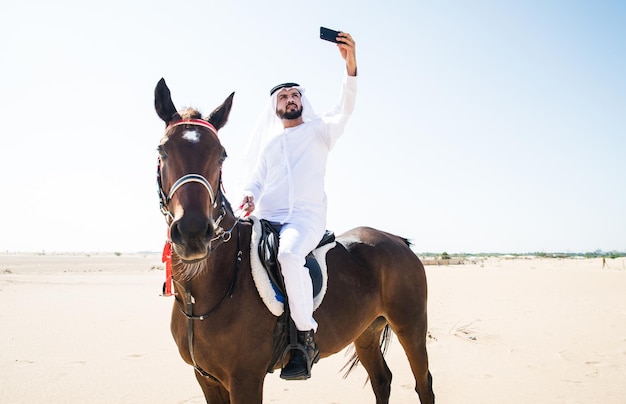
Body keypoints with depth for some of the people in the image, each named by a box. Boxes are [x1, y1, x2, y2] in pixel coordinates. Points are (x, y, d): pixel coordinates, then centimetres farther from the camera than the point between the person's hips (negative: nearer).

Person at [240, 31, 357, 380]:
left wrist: (351, 66, -22)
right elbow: (256, 180, 23)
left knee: (289, 255, -36)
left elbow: (345, 109, -6)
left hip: (307, 216, -5)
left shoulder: (319, 130, 12)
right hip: (267, 218, 5)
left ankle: (307, 334, -23)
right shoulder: (270, 144, 24)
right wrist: (249, 196, -3)